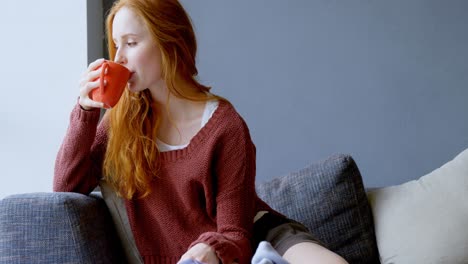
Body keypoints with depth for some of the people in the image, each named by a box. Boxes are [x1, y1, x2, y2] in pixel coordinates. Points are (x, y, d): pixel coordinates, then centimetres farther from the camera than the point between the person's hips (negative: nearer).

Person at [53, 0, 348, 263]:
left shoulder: (225, 127, -12)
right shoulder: (124, 118, 2)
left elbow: (234, 233, -12)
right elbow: (67, 188, -3)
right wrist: (85, 111, -13)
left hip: (255, 237, -2)